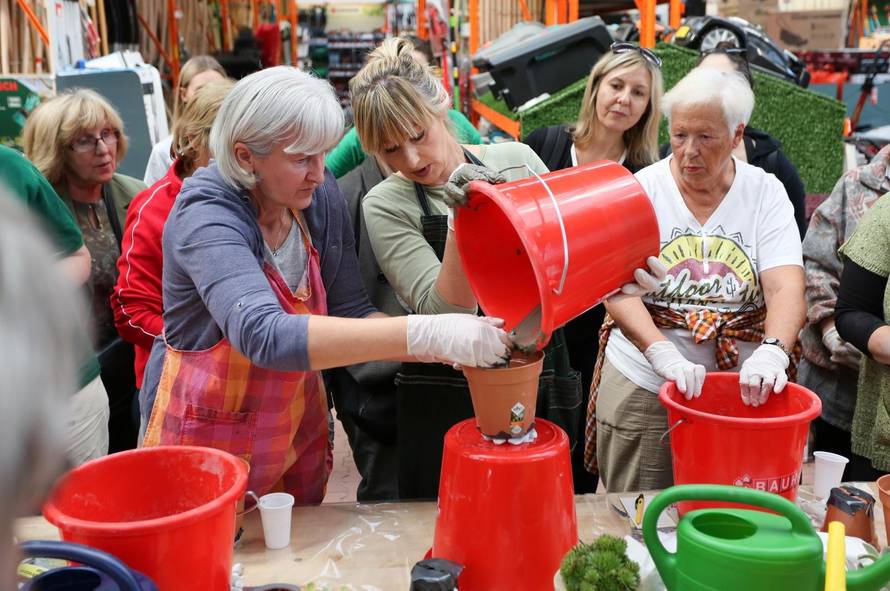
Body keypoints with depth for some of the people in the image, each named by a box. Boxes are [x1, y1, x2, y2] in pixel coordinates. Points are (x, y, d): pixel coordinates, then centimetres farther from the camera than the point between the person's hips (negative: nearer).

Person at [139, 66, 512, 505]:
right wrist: (424, 335, -48)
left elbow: (351, 314, -4)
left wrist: (443, 346, -23)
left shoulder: (321, 197, -8)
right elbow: (264, 335, -42)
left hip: (298, 429, 5)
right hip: (208, 436, -5)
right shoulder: (206, 217, -26)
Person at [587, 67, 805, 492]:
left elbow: (786, 288, -10)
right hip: (642, 388, -1)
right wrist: (663, 355, -29)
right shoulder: (640, 190, -2)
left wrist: (773, 352, -30)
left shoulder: (766, 193, 1)